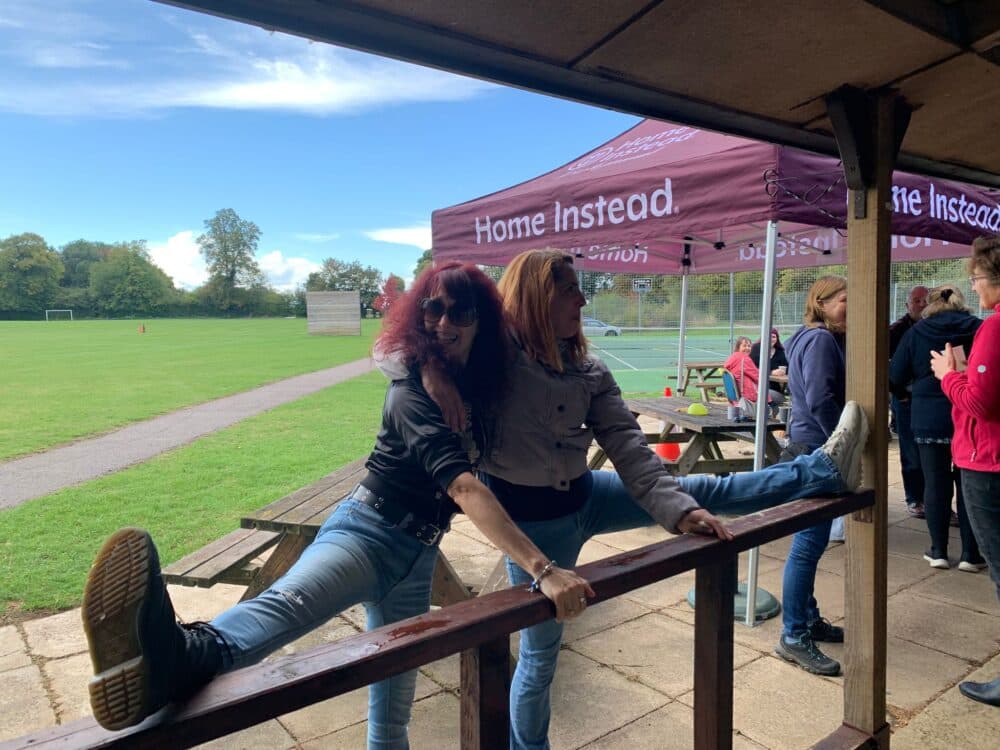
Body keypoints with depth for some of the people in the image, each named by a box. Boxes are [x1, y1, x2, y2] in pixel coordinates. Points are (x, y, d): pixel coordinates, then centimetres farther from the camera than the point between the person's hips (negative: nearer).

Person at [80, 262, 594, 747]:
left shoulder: (481, 383, 3)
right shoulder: (412, 393, -19)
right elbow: (463, 488, -33)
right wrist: (543, 570, -39)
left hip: (418, 552, 7)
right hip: (367, 530, -7)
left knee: (392, 709, 14)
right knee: (291, 599, -39)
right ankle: (180, 659, -69)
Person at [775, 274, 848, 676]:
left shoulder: (824, 339, 18)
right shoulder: (820, 340, -14)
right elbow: (821, 400, -22)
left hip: (813, 449, 11)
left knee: (811, 541, 17)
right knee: (809, 543, -5)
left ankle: (808, 619, 30)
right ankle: (794, 636, 3)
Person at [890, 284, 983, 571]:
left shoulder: (916, 332, -3)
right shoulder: (979, 329, -2)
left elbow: (895, 378, -3)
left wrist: (911, 394, 17)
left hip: (930, 420, 0)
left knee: (936, 484, 8)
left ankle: (939, 551, 15)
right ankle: (971, 554, 15)